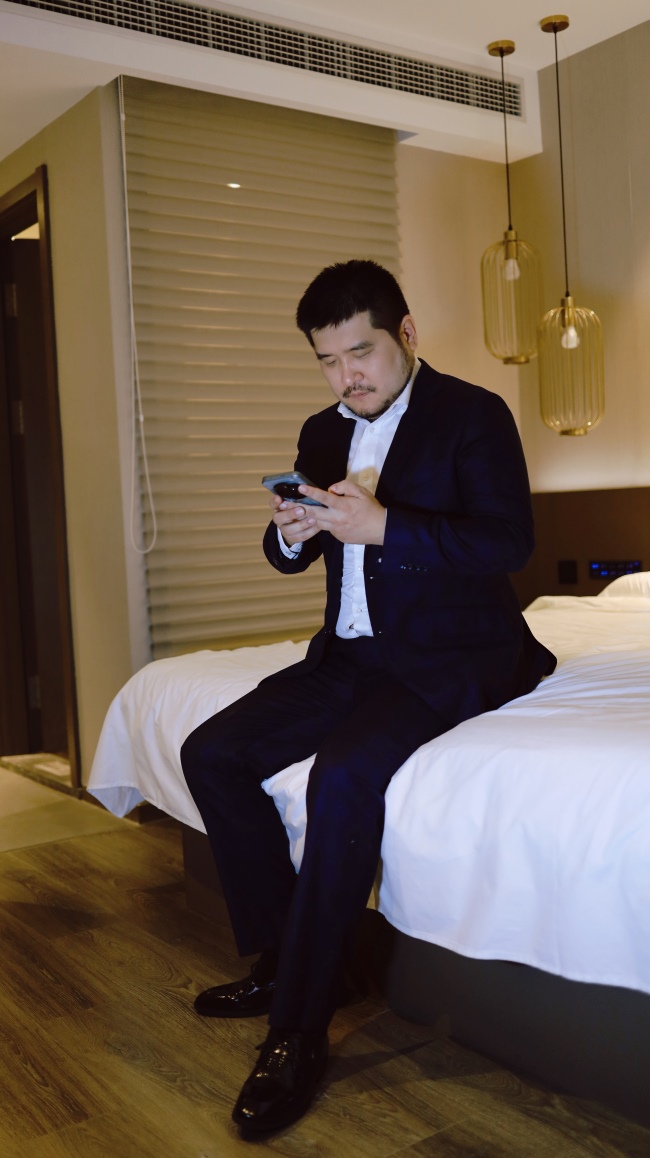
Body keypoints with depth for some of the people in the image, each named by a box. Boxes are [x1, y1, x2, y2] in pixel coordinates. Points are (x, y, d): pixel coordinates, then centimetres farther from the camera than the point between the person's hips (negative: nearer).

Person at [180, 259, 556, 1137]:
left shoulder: (473, 415, -5)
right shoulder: (323, 432, 14)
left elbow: (509, 542, -17)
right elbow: (291, 557, 17)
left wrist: (381, 524, -28)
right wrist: (291, 533, -9)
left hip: (447, 658, -7)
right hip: (352, 651, 8)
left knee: (344, 777, -31)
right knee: (212, 753, -5)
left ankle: (297, 1031, -17)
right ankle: (280, 957, 7)